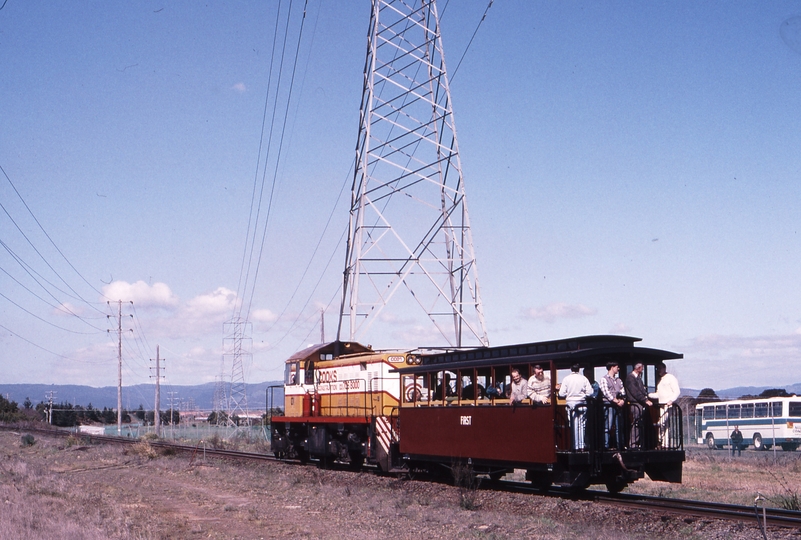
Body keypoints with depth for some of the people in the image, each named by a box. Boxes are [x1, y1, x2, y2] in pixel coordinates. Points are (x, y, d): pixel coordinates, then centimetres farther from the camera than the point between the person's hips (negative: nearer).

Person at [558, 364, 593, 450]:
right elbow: (590, 392, -5)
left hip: (570, 403, 0)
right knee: (582, 425, 6)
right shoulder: (583, 378, -4)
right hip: (582, 403, 0)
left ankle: (575, 446, 2)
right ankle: (582, 446, 5)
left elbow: (561, 394, -6)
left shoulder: (566, 379, -5)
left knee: (574, 425, 4)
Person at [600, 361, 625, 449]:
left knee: (619, 427, 6)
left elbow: (623, 392, 14)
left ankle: (620, 445, 10)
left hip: (618, 406, 6)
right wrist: (616, 401, -14)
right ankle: (606, 446, -10)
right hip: (609, 405, -6)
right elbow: (606, 393, -10)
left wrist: (622, 400, -6)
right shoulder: (604, 379, -1)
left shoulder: (618, 380, 20)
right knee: (608, 427, -10)